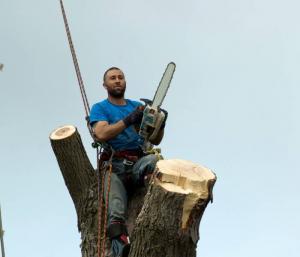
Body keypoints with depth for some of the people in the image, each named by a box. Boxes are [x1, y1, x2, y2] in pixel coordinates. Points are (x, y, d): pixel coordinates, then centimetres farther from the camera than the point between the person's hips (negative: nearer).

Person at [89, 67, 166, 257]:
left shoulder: (138, 106, 25)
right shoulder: (100, 108, 15)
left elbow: (155, 141, 22)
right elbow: (101, 134, -8)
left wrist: (160, 125, -1)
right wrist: (128, 120, -18)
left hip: (139, 162, 5)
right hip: (115, 164, -5)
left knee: (154, 160, -32)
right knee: (115, 208, -32)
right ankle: (119, 241, -48)